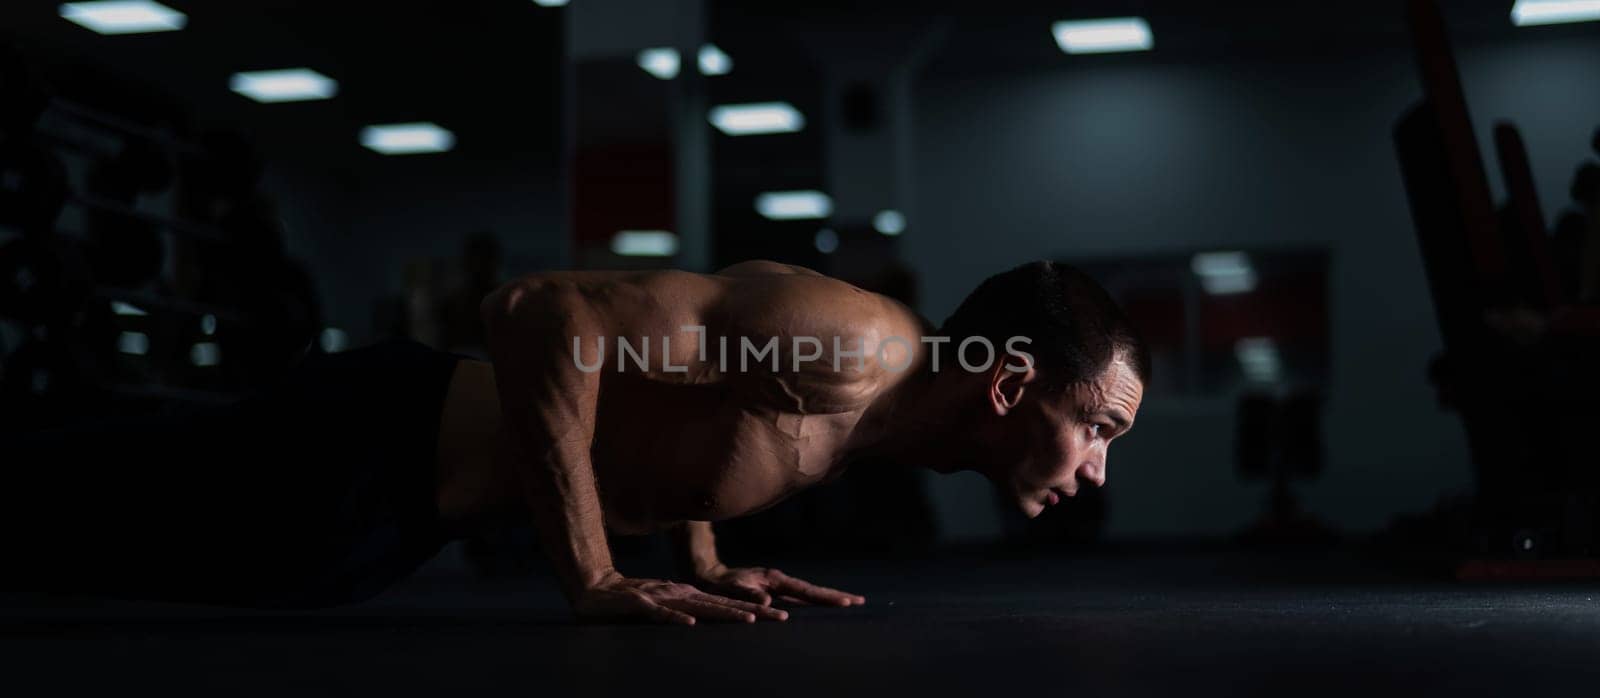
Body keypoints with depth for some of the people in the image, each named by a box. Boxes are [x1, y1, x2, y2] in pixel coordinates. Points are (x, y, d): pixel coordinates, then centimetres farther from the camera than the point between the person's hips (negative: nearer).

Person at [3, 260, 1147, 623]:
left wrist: (704, 557, 12)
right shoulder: (847, 342, -29)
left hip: (408, 477, 8)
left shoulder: (872, 363, 2)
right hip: (364, 455, -8)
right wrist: (596, 582, -30)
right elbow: (541, 310, -34)